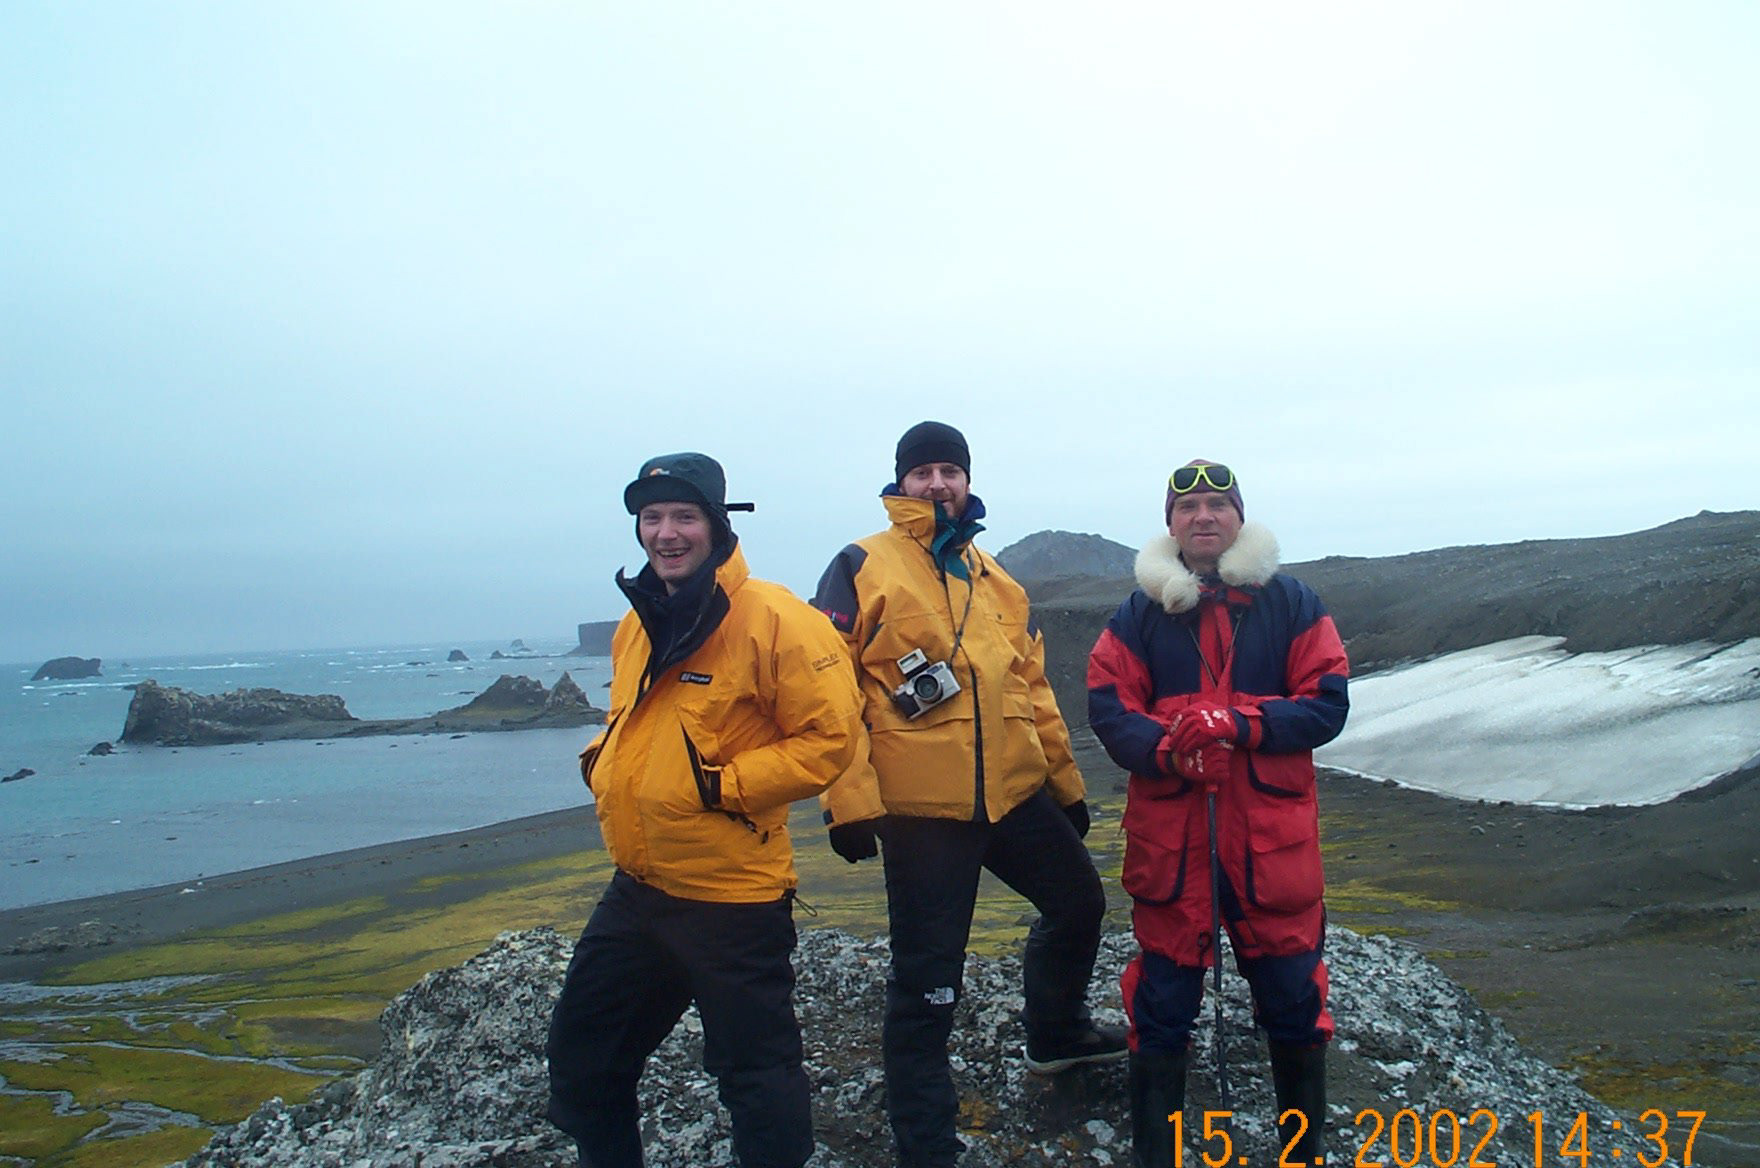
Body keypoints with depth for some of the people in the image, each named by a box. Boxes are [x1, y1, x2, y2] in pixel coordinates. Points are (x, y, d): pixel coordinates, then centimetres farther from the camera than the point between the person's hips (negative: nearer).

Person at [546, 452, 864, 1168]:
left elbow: (830, 737, -16)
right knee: (580, 1060, 19)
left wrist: (721, 786, -19)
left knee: (756, 1076, 6)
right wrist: (602, 765, 5)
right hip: (636, 888, 8)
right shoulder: (638, 624, 10)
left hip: (732, 900, -8)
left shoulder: (770, 618, -14)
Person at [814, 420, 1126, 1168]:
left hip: (1017, 792, 7)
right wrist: (849, 799, -17)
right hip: (921, 805, -6)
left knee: (1077, 903, 22)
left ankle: (1054, 1035, 48)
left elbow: (1032, 689, 19)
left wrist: (1067, 784, 20)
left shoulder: (995, 579, 15)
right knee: (927, 979, 0)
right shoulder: (862, 568, -4)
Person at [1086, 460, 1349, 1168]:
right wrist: (1166, 748, -20)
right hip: (1169, 836, 0)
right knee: (1162, 1000, 5)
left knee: (1292, 998, 7)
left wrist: (1239, 725, -16)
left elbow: (1327, 703, 0)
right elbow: (1107, 707, 0)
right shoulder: (1141, 611, 7)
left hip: (1271, 835, 0)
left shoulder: (1290, 602, 6)